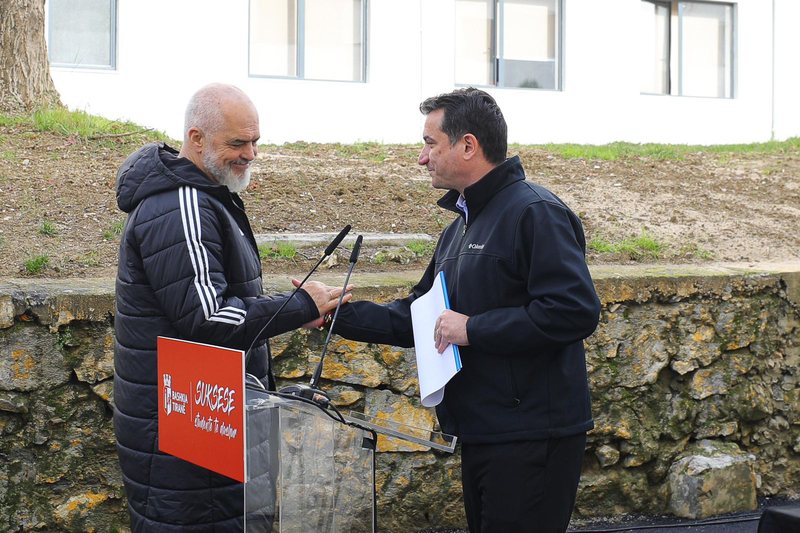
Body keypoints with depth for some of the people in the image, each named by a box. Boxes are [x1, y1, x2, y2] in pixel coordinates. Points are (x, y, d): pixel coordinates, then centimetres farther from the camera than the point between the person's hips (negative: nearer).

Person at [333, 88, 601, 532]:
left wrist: (473, 329, -21)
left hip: (531, 440, -10)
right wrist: (339, 315, 8)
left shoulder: (535, 213, -15)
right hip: (482, 437, 10)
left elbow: (576, 311, -25)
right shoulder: (460, 228, 17)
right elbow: (417, 317, 20)